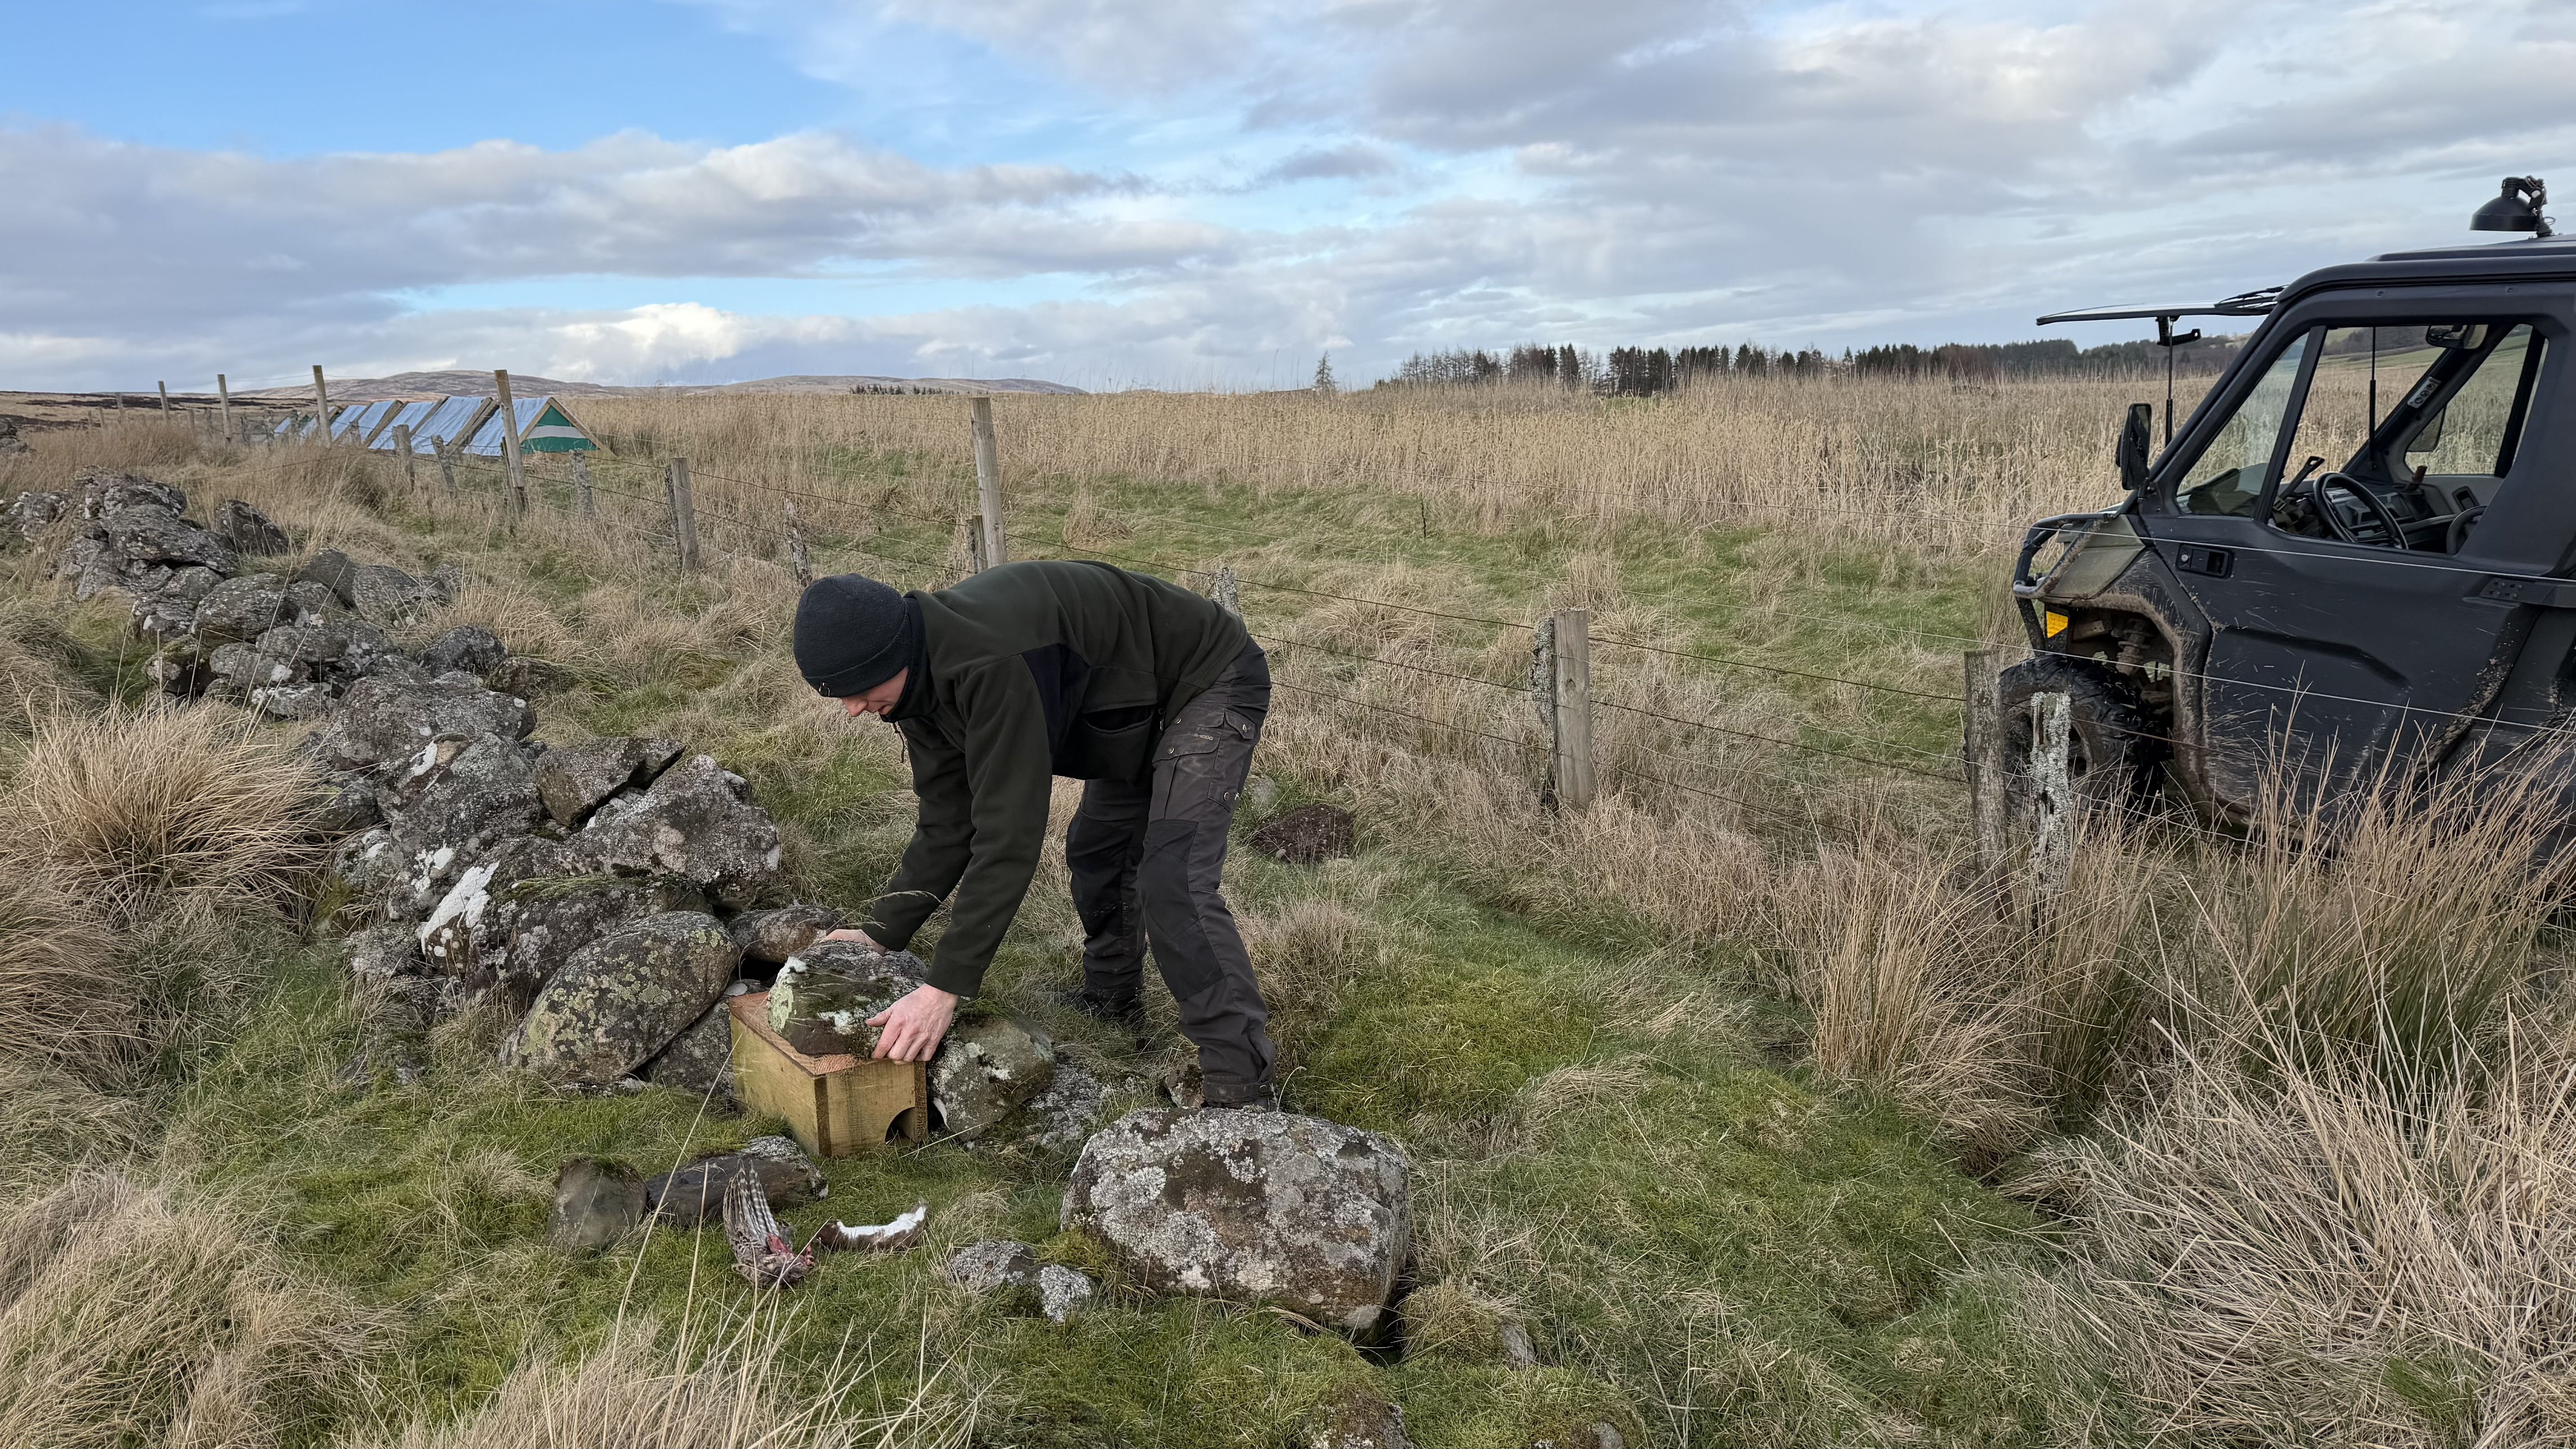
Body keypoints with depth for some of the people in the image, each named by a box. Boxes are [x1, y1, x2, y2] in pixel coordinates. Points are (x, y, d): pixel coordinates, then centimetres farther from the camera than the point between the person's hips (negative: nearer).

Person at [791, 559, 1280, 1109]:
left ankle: (1245, 1091, -15)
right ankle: (1109, 1006, 42)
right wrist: (878, 934, -9)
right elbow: (947, 826, -2)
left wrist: (947, 986, -36)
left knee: (1172, 884, -21)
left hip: (1212, 682, -10)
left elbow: (1012, 831, -38)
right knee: (1096, 854, 19)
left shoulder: (992, 664, -38)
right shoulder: (920, 676, -8)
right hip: (1141, 712, 10)